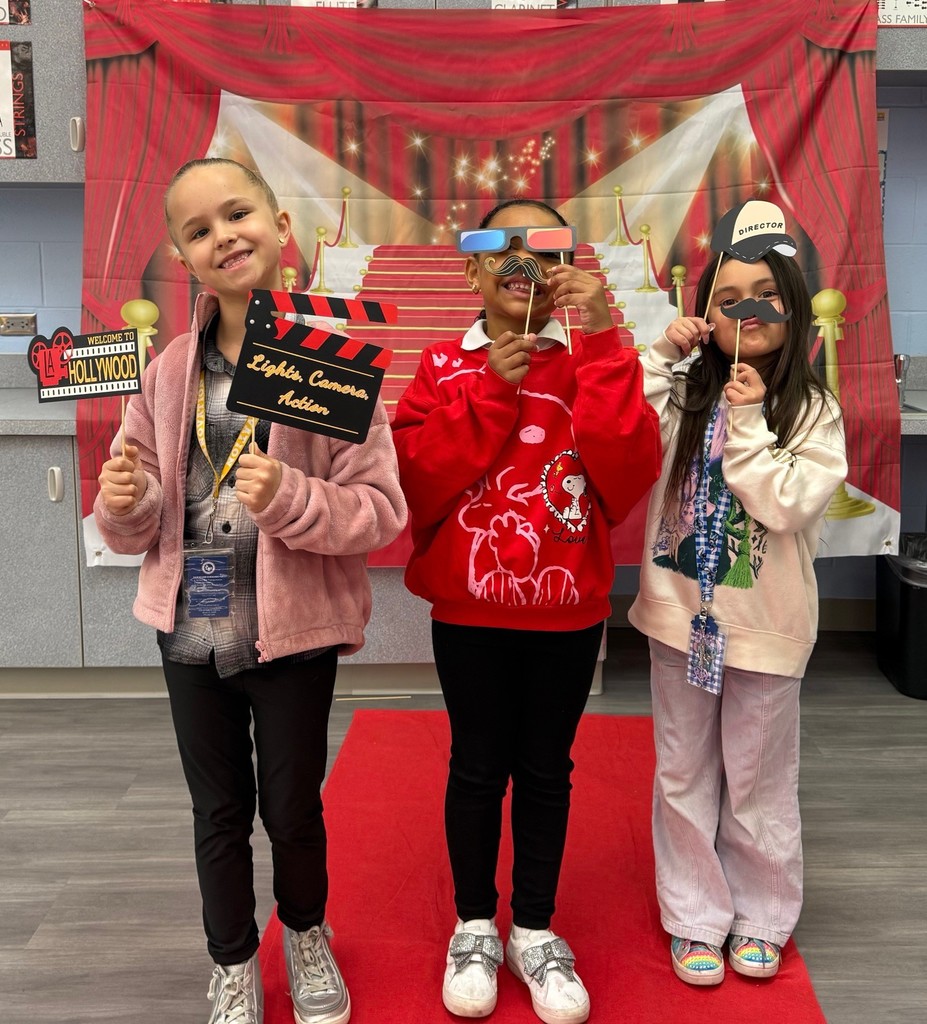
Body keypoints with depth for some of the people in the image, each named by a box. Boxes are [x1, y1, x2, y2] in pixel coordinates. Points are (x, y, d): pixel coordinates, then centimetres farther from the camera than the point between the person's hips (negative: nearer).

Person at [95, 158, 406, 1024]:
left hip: (294, 629, -3)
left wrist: (289, 498, -30)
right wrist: (124, 504, -15)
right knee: (218, 812, 17)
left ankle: (305, 933, 46)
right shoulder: (172, 372, 1)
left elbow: (381, 510, -14)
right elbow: (138, 526, 7)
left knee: (292, 808, 15)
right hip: (190, 629, 3)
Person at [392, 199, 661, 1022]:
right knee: (478, 767, 12)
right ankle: (474, 925, 33)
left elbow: (631, 475, -16)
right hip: (467, 611, 0)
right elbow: (415, 483, -12)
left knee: (546, 770, 13)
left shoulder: (592, 364, 0)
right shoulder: (444, 367, 0)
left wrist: (601, 342, -20)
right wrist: (491, 391, -17)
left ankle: (535, 932, 32)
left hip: (569, 613, 1)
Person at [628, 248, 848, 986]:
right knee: (685, 775, 12)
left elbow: (789, 505, -15)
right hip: (681, 612, 2)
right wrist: (661, 356, -12)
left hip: (764, 622, -2)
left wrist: (749, 424, -17)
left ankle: (761, 918, 33)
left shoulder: (812, 410, -5)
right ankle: (696, 918, 29)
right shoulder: (684, 394, 1)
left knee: (758, 780, 12)